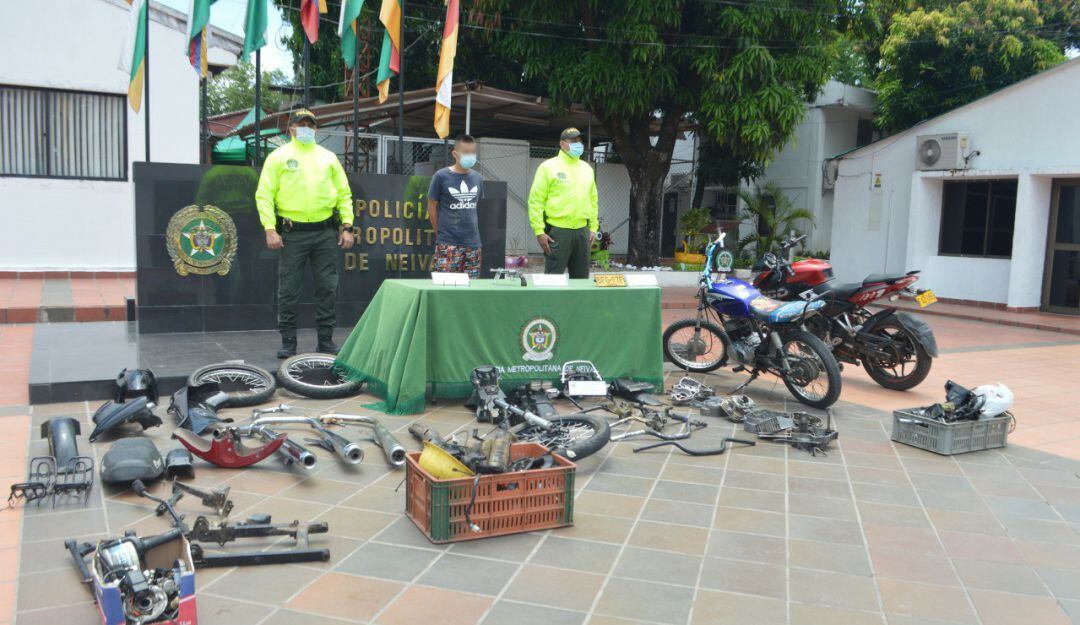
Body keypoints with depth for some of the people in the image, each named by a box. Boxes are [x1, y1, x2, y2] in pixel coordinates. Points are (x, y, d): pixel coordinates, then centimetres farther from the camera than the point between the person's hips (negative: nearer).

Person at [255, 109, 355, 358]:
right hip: (292, 233, -2)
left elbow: (344, 194, 13)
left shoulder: (328, 157, 14)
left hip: (325, 232, 2)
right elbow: (264, 195, 1)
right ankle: (288, 342, 10)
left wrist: (347, 226, 3)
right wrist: (270, 229, -10)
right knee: (288, 289, 1)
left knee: (327, 287, 4)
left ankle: (325, 340, 14)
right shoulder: (278, 157, 6)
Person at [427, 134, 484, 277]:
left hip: (473, 243, 5)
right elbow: (432, 207, 2)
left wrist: (470, 230, 15)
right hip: (448, 244, -4)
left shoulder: (477, 178, 9)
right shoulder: (441, 176, -4)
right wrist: (440, 234, 5)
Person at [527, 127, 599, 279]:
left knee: (581, 277, 11)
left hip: (582, 231, 6)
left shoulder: (586, 168, 15)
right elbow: (535, 200, -7)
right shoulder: (548, 167, -3)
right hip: (557, 231, -6)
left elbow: (593, 200, 20)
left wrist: (593, 227, 13)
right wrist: (539, 231, -13)